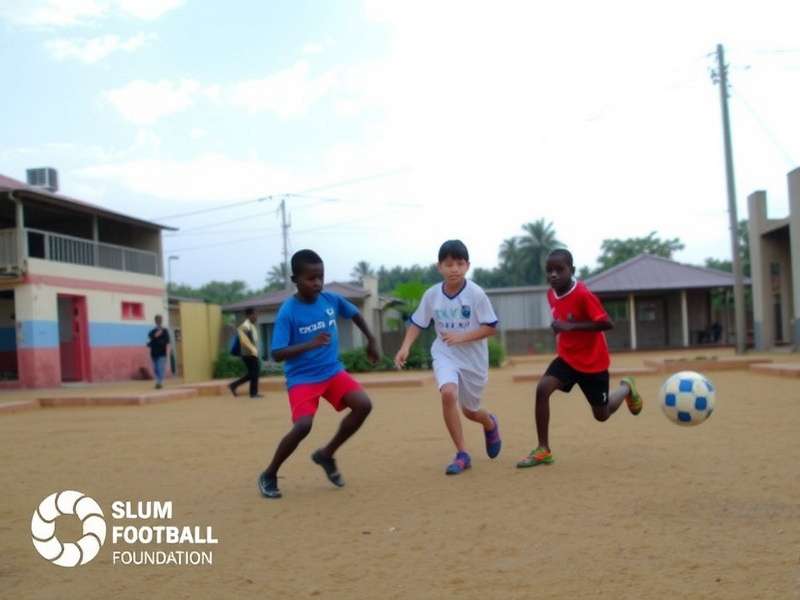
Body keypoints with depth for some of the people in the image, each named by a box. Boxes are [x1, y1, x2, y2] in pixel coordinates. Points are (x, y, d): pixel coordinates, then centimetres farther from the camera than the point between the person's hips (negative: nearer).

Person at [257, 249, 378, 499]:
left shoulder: (331, 299, -2)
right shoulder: (288, 311, -17)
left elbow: (355, 314, 19)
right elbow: (277, 354, -21)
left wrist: (371, 341, 21)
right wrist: (310, 344, -34)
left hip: (333, 371, 5)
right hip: (302, 378, -5)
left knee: (364, 404, -14)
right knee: (303, 425, -24)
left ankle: (326, 454, 8)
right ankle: (269, 475, 2)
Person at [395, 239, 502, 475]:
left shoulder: (476, 294, -17)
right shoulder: (432, 294, -8)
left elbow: (490, 328, -13)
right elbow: (417, 323, 2)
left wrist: (462, 336, -25)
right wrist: (405, 347, -13)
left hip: (473, 358, -1)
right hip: (445, 355, 1)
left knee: (470, 410, 13)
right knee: (448, 393, -27)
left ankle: (490, 424, 54)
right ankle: (462, 454, -12)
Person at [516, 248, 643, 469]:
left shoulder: (583, 294, -25)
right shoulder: (551, 294, -3)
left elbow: (607, 323, -28)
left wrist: (571, 326, -32)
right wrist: (559, 328, -2)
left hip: (593, 361, -5)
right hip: (567, 357, 5)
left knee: (602, 415, 9)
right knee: (542, 389, -20)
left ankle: (626, 388, 41)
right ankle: (543, 450, -13)